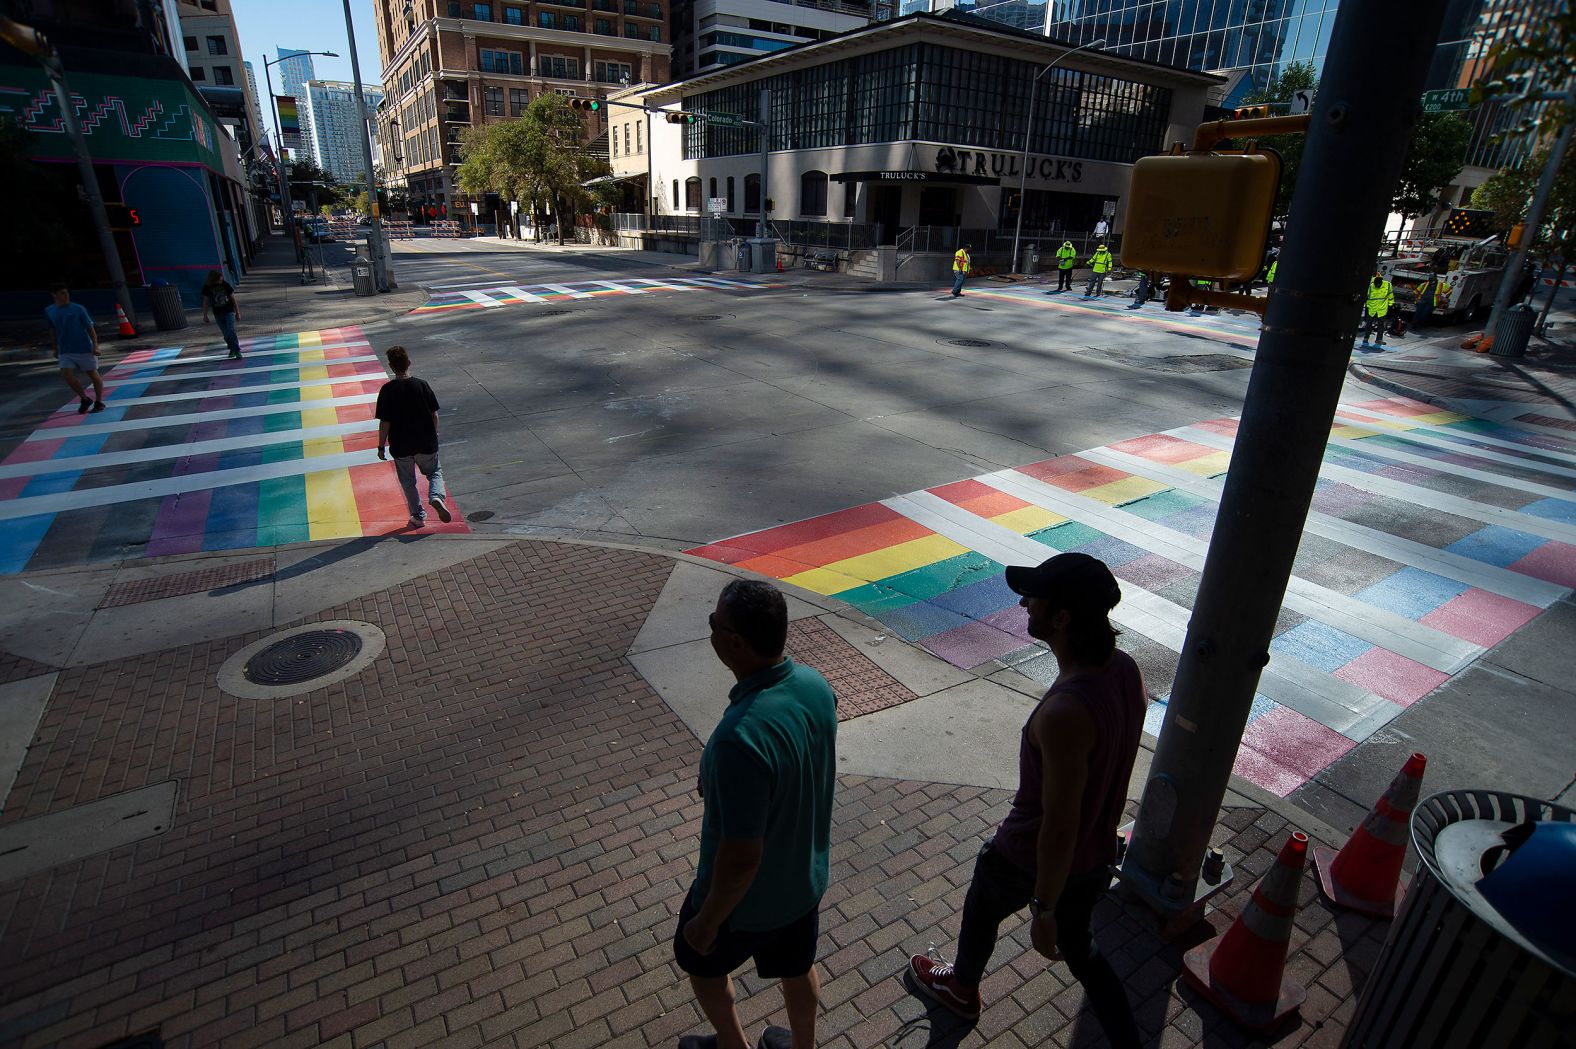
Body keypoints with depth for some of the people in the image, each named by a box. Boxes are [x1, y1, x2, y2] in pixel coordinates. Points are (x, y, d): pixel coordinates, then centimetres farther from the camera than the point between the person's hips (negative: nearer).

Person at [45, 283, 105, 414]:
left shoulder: (78, 309, -5)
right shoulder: (49, 311, 7)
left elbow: (90, 328, -6)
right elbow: (52, 330, 18)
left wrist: (95, 346, -14)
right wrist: (56, 349, 20)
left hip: (84, 349, -3)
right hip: (65, 351, 4)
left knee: (93, 374, 5)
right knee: (67, 375, -7)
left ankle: (99, 402, 17)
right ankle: (85, 400, 11)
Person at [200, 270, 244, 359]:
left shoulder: (225, 284, -6)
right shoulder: (207, 287, -5)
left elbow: (233, 298, 2)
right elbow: (205, 301, 2)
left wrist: (237, 312, 4)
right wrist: (205, 316, 1)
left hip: (229, 311, -2)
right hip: (218, 313, 2)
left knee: (231, 331, -14)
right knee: (225, 333, 5)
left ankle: (237, 352, -16)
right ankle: (232, 349, 22)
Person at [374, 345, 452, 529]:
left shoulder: (387, 390, -12)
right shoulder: (422, 385, -8)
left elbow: (384, 422, -11)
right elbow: (434, 414, -2)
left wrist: (381, 446, 0)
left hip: (401, 446, -1)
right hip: (426, 442, 1)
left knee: (408, 481, 17)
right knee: (435, 472, 20)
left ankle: (418, 517, 22)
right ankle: (437, 497, -10)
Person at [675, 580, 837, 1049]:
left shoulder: (741, 738, -41)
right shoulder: (815, 684, -17)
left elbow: (741, 859, -31)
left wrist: (707, 922, -14)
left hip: (749, 897, -5)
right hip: (807, 876, 6)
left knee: (700, 958, 28)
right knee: (798, 970, 31)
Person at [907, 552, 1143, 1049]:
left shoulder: (1064, 713, -40)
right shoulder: (1125, 669, -13)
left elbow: (1059, 828, -29)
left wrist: (1043, 909, -14)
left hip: (1033, 858, -5)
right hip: (1096, 853, 6)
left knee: (981, 911, 27)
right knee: (1077, 946, 31)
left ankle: (962, 986, 57)